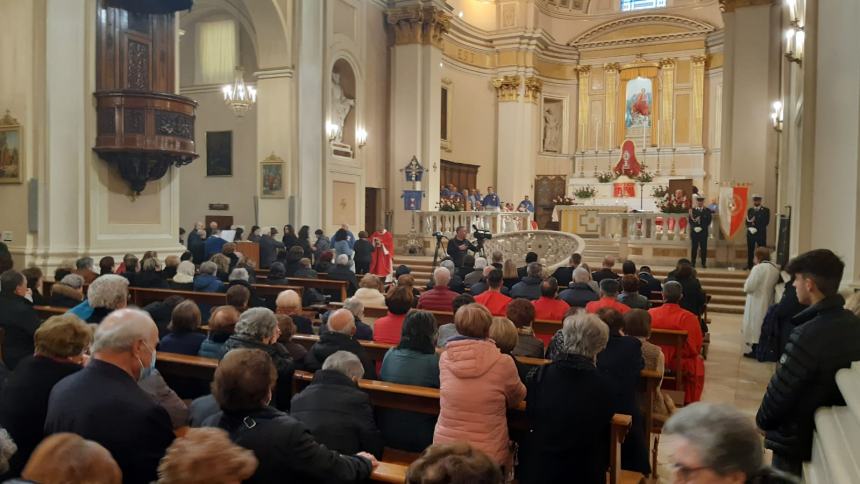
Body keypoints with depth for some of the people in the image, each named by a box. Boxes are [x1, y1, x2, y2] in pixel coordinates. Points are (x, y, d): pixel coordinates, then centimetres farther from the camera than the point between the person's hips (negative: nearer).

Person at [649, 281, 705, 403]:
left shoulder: (650, 313, -14)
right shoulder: (689, 317, -20)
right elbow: (696, 348, -11)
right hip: (681, 363, -3)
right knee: (698, 362, 30)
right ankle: (690, 404, 40)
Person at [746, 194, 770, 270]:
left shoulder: (766, 210, 2)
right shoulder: (749, 210, 13)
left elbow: (766, 222, -8)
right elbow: (747, 221, 6)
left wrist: (755, 221, -13)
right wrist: (750, 228, -14)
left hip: (761, 233, -3)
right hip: (751, 233, 3)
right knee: (750, 250, 5)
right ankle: (749, 266, 11)